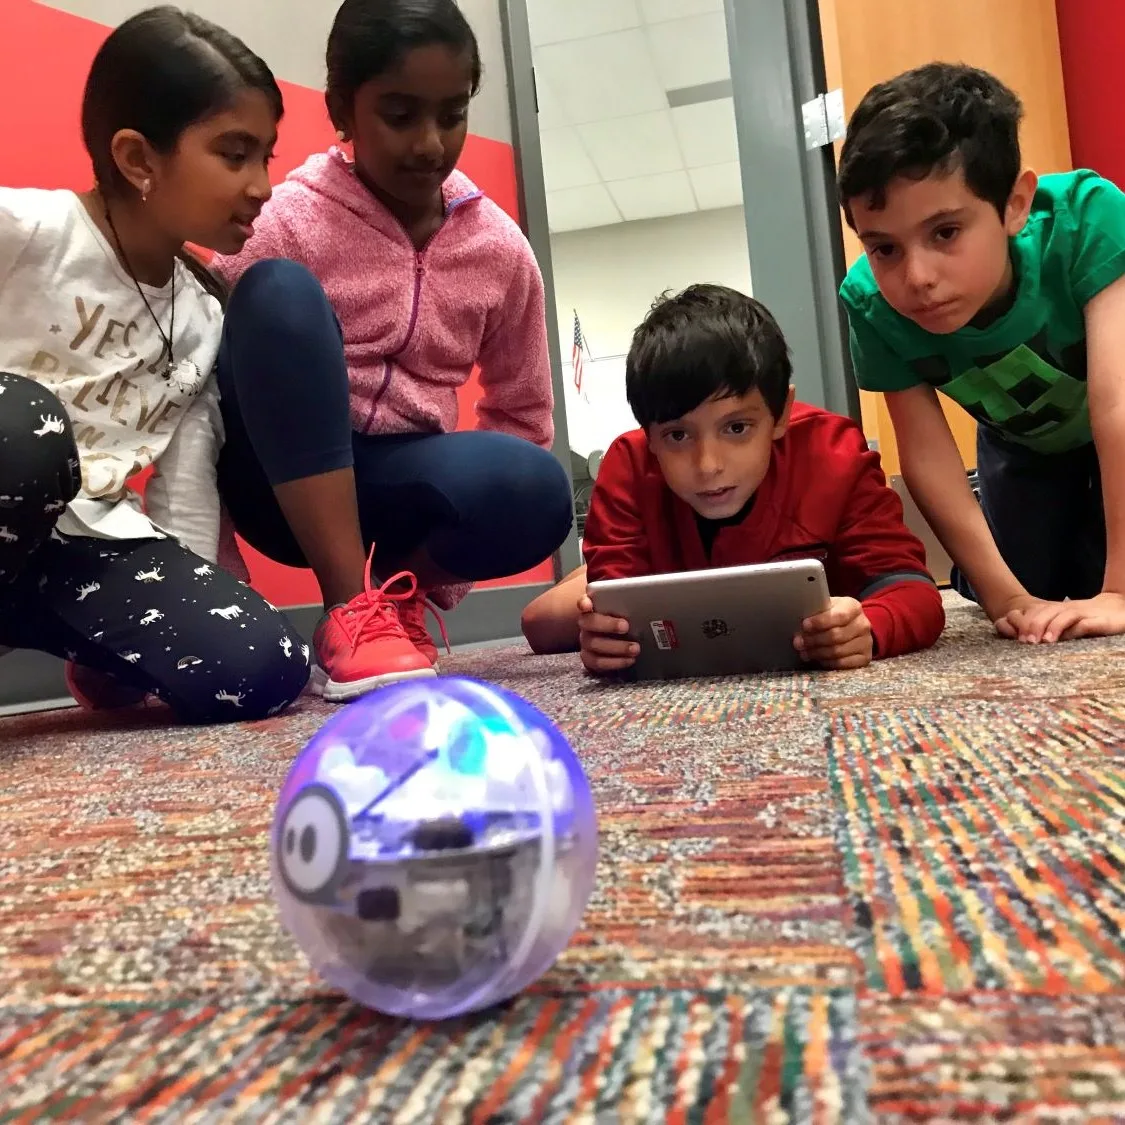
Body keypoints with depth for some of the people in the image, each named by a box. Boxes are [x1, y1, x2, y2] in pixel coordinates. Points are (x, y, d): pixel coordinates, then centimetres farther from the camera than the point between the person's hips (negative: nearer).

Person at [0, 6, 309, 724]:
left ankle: (104, 668, 11)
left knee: (263, 672, -18)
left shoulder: (205, 321, 4)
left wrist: (184, 605, 2)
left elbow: (186, 500, 4)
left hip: (83, 543, 4)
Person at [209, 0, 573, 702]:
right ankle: (352, 609, -29)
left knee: (538, 490, -31)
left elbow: (522, 417, 6)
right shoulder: (286, 222, -10)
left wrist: (451, 553, 0)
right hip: (284, 477, -1)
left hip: (397, 480, 2)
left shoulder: (502, 249, -1)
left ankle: (402, 590, 1)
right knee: (280, 290, -31)